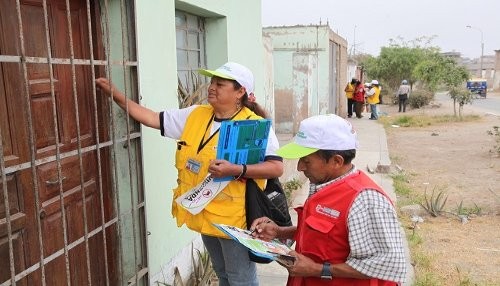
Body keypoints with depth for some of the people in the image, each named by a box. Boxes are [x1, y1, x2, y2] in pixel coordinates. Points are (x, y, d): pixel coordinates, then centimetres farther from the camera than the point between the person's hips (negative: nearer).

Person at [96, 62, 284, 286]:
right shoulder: (195, 115, 3)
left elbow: (277, 168, -20)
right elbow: (152, 118, 5)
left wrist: (236, 170, -31)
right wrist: (115, 94, 0)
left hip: (233, 219, -6)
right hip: (205, 215, 7)